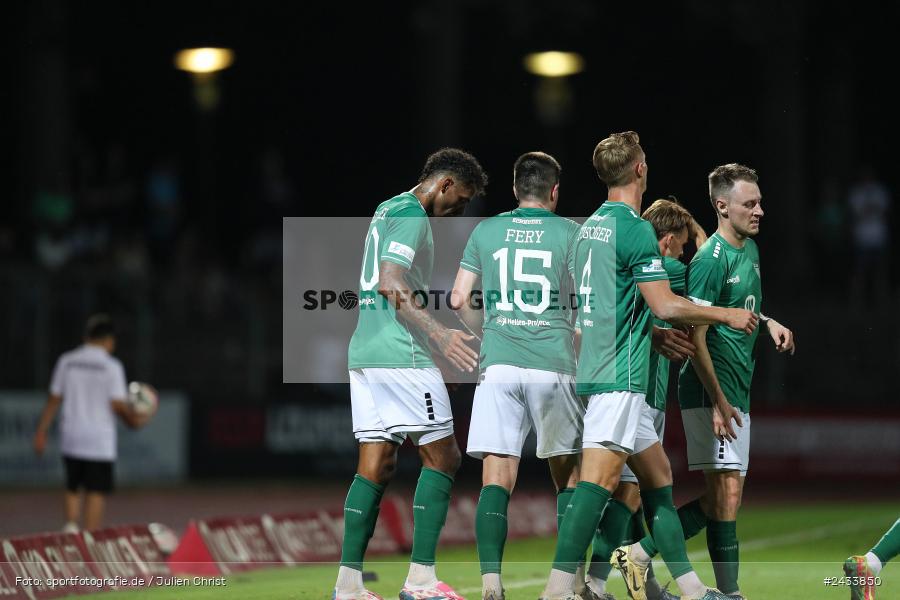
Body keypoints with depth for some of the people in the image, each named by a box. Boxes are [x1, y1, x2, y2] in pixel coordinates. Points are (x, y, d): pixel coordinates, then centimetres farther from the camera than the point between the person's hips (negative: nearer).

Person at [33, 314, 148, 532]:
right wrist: (134, 419, 9)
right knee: (96, 493, 2)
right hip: (100, 440, -4)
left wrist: (41, 431, 9)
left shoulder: (66, 361, 3)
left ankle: (71, 525, -4)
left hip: (71, 438, 4)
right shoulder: (112, 366, -8)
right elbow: (118, 405, -9)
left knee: (72, 489, 17)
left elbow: (54, 399, 5)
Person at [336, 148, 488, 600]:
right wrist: (439, 334, -28)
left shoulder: (387, 210, 21)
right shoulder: (411, 214, -9)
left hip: (364, 352, 9)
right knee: (442, 459, -3)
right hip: (401, 355, -9)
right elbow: (392, 284, -21)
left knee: (376, 467, 7)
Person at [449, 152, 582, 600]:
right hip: (555, 366, -1)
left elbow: (460, 299, 9)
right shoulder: (570, 233, 3)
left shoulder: (485, 231, 9)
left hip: (498, 364, 1)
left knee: (497, 477, -3)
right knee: (568, 473, 14)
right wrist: (581, 351, 17)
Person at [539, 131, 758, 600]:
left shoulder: (591, 226, 15)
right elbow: (665, 306, -15)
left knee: (657, 475, 13)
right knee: (599, 479, -14)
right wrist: (728, 315, -1)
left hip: (598, 366, 10)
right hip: (619, 376, -10)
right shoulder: (634, 229, -13)